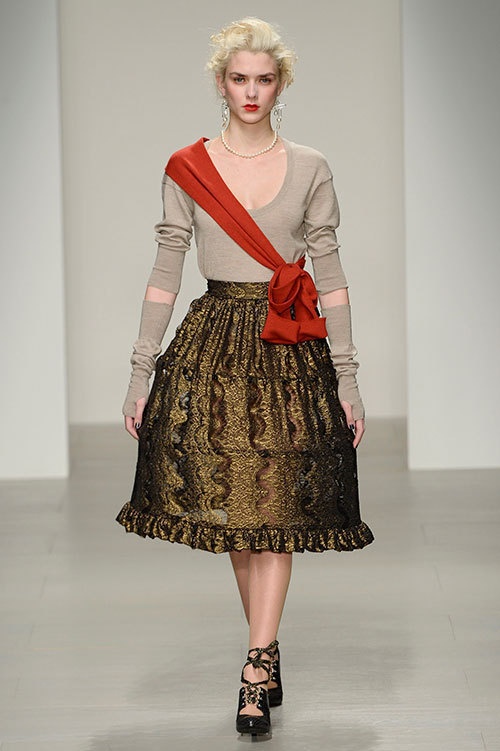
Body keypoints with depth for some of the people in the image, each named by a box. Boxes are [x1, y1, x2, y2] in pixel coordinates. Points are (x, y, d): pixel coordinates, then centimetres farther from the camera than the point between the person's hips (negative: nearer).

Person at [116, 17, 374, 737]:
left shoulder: (310, 169, 4)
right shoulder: (186, 169, 4)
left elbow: (331, 277, 4)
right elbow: (165, 273, 5)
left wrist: (348, 378, 0)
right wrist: (141, 371, 1)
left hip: (289, 351, -1)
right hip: (213, 344, 1)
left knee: (277, 509, -6)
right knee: (230, 507, 5)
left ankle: (255, 674, -6)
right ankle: (268, 651, 21)